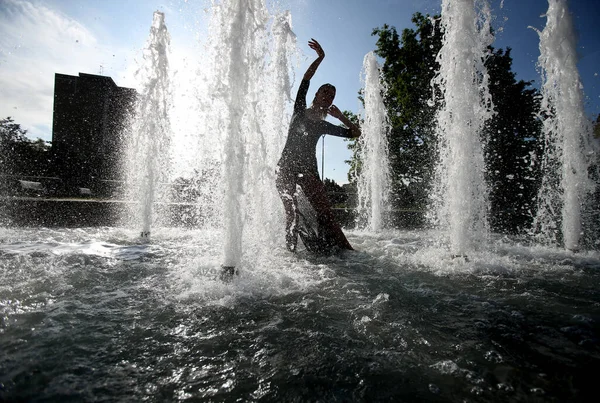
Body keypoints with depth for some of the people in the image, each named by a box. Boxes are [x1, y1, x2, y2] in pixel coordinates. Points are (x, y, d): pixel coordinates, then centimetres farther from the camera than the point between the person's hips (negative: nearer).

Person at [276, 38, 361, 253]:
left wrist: (340, 117, 7)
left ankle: (346, 251, -12)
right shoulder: (300, 111, 11)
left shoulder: (324, 126, 16)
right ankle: (291, 251, -2)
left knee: (325, 212, -9)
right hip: (286, 168, -1)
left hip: (308, 170, 2)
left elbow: (355, 133, 17)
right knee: (291, 213, -6)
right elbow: (306, 80, 3)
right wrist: (320, 57, 0)